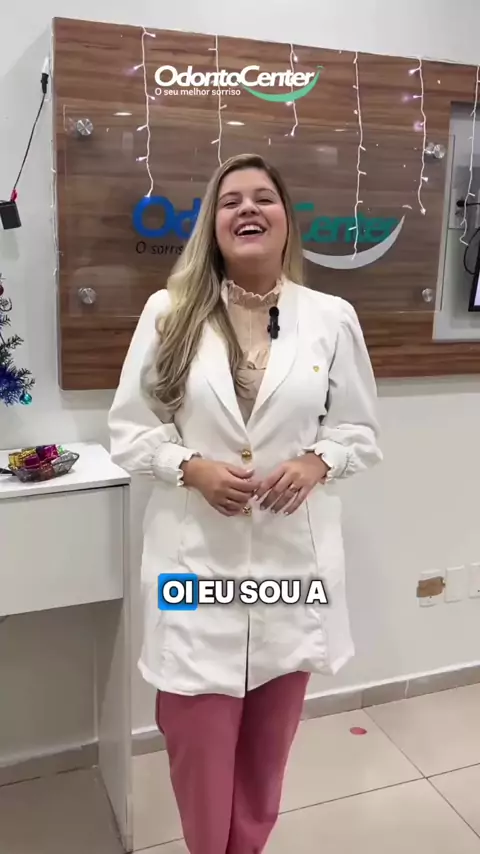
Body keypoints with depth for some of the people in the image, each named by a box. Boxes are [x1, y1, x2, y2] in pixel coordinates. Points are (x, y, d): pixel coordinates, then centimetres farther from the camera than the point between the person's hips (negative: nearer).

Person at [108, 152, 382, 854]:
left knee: (269, 738, 19)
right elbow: (130, 429, 1)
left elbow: (361, 431, 7)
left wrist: (316, 462, -14)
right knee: (199, 737, 10)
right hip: (197, 556, -1)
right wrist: (193, 468, -16)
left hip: (294, 555, 2)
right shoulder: (168, 313, -3)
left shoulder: (333, 318, 0)